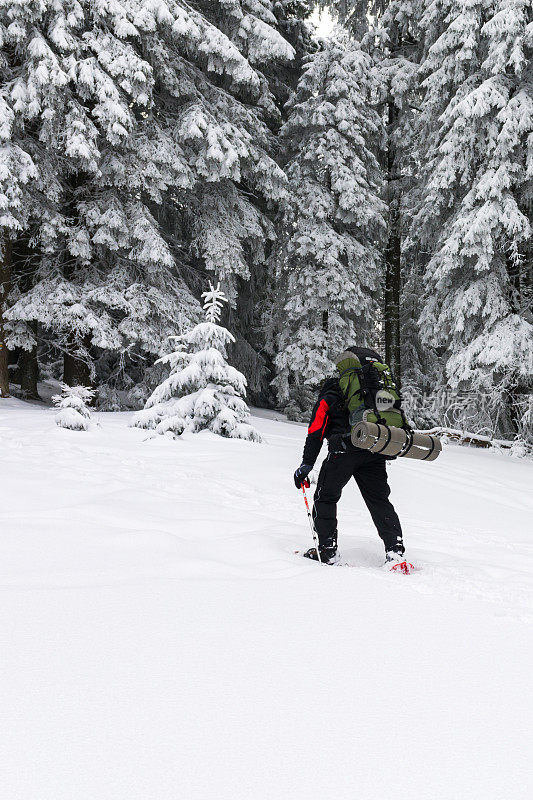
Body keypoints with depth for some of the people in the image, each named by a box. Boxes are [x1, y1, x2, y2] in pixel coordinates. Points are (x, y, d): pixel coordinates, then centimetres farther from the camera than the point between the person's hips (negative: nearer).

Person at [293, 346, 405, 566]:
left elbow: (315, 432, 6)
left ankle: (326, 550, 5)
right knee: (379, 500, 11)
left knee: (325, 498, 9)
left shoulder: (328, 398, 16)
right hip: (375, 453, 4)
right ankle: (395, 550, 1)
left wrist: (307, 463, 3)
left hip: (344, 450, -4)